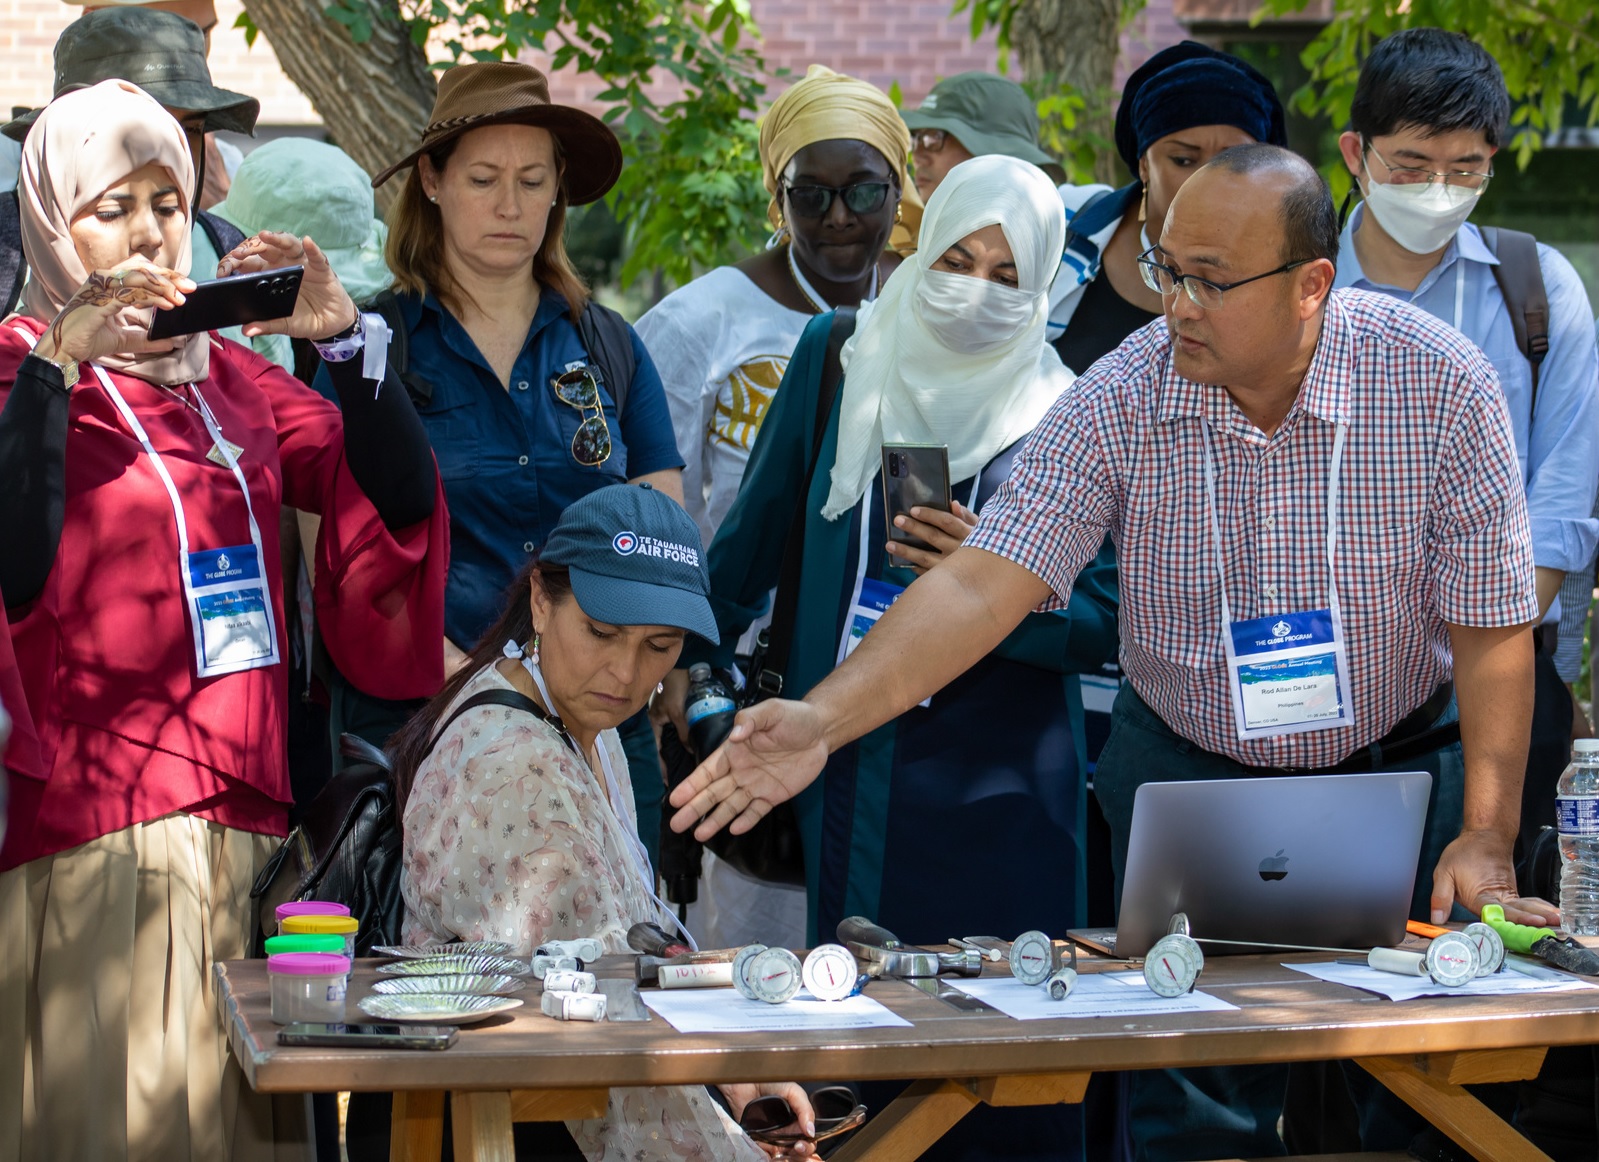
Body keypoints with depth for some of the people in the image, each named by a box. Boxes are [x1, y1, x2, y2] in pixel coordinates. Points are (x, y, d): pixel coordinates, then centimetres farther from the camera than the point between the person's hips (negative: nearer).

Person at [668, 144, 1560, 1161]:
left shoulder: (1442, 385, -17)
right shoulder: (1120, 401, -16)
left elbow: (1493, 629, -12)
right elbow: (984, 584, -22)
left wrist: (1486, 840, -17)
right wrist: (823, 718, -35)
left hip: (1398, 771, 0)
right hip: (1187, 767, 1)